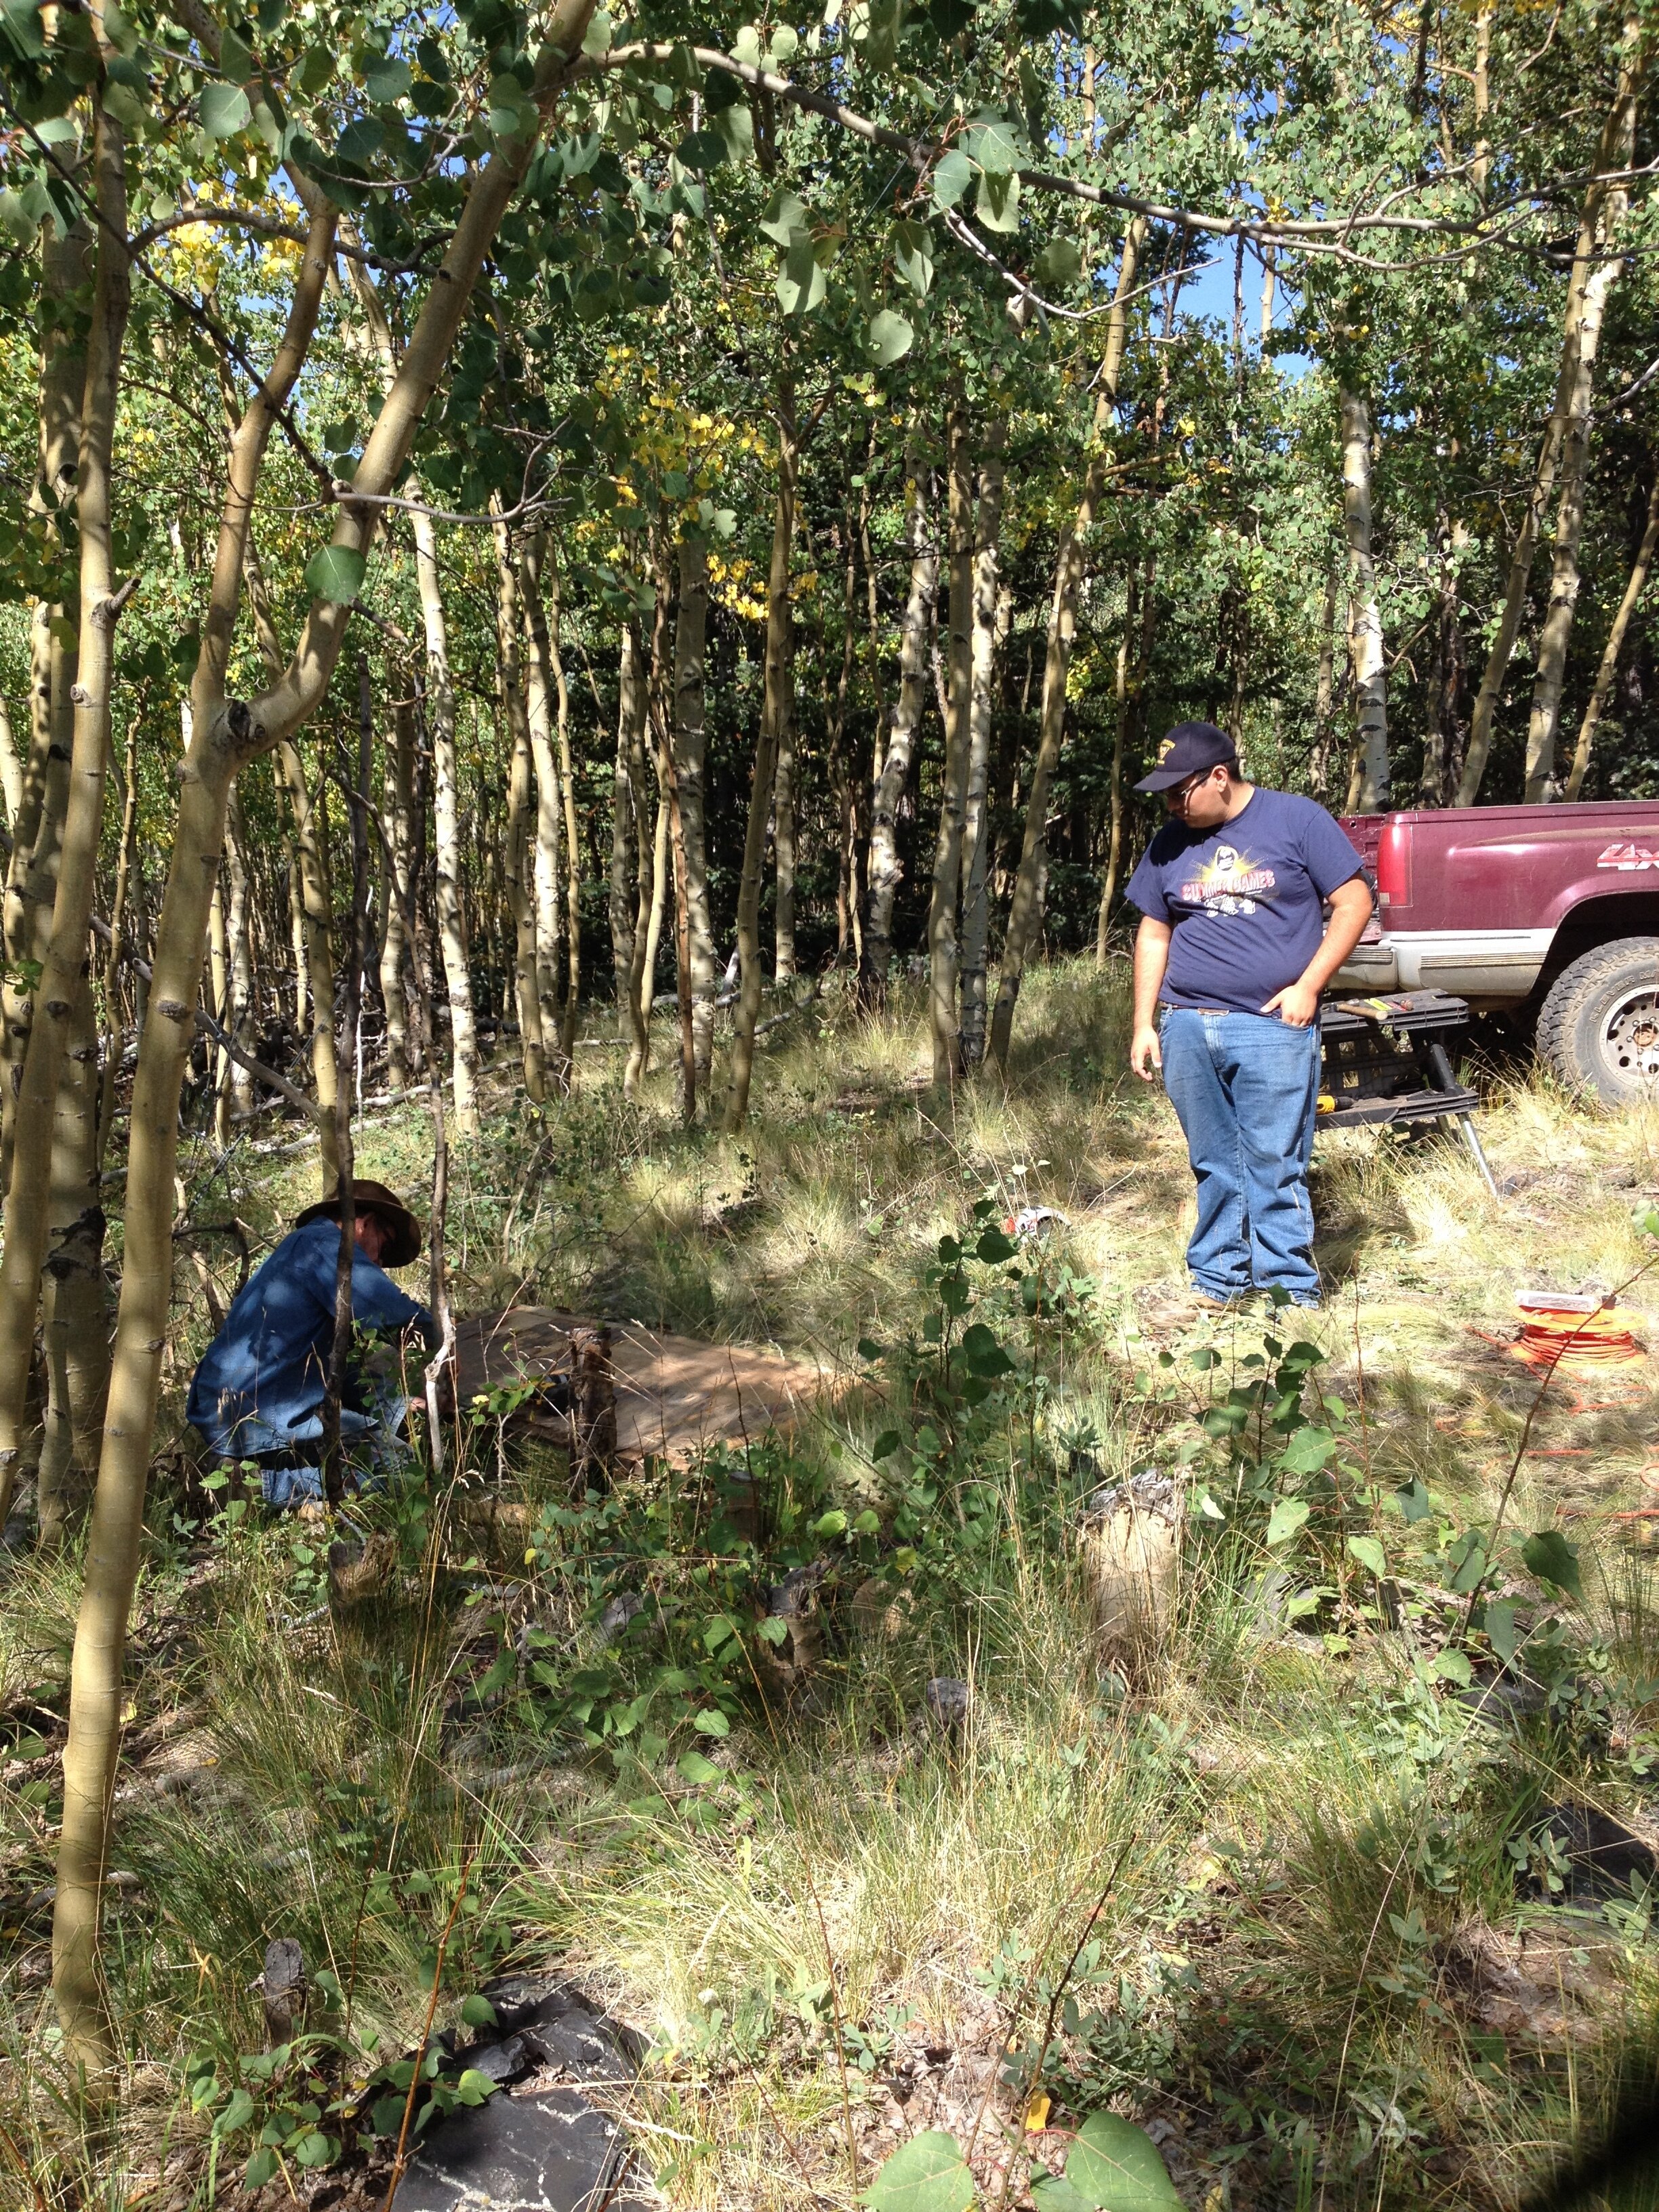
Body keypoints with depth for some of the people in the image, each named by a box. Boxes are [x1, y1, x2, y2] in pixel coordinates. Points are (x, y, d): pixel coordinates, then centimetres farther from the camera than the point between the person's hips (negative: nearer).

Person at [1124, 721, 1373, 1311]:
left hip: (1273, 1026, -4)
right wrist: (1143, 1025, 11)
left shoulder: (1297, 820, -1)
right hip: (1186, 1028, 4)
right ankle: (1217, 1280, 21)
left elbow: (1354, 903, -1)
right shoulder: (1171, 843, 11)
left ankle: (1290, 1292, 6)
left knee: (1275, 1166, -3)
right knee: (1214, 1167, 10)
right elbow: (1153, 935, 16)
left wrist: (1307, 986, -8)